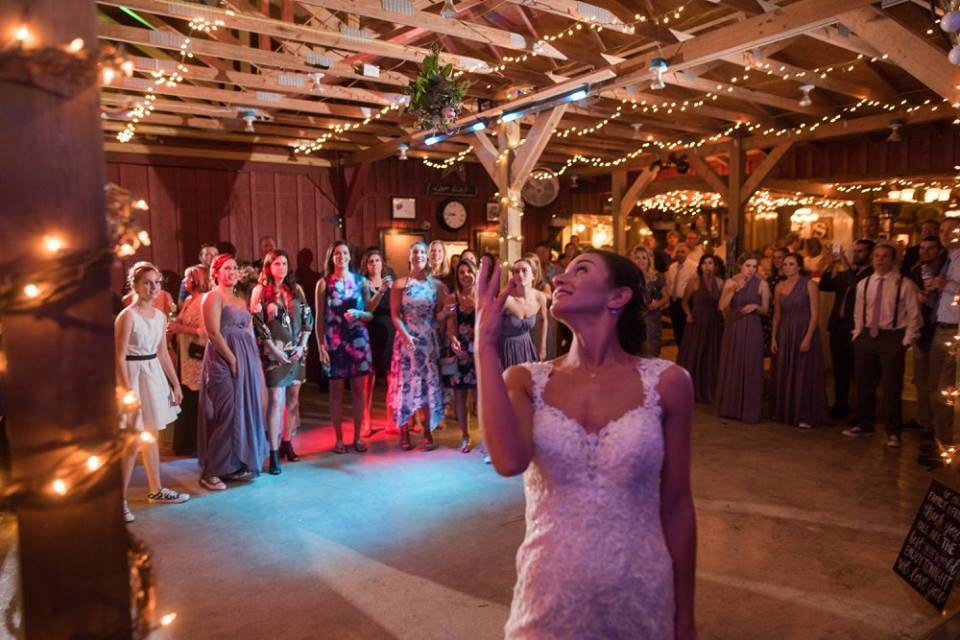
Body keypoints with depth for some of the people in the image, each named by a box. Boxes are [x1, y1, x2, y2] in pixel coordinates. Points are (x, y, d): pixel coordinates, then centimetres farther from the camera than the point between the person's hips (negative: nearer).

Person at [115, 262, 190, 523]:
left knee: (151, 436, 16)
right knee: (134, 442, -4)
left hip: (154, 374, 7)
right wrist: (129, 392, -20)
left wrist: (176, 384, 12)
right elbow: (119, 357, -15)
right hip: (133, 375, -7)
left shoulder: (159, 315, 7)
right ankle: (120, 499, 9)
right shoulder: (127, 316, -13)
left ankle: (156, 490, 27)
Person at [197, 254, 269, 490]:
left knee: (243, 412, 10)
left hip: (245, 360, 8)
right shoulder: (213, 297, -4)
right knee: (226, 414, -8)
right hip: (223, 360, -8)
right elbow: (213, 333, -14)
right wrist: (233, 360, -15)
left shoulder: (240, 300, 19)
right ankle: (210, 472, 1)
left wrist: (254, 362, 5)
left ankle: (235, 466, 20)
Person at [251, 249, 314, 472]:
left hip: (297, 352, 5)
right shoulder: (260, 291, -2)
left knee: (293, 399, 9)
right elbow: (258, 324, -7)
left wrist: (302, 346, -2)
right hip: (274, 352, -4)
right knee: (276, 401, -8)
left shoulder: (296, 289, 10)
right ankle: (273, 453, -4)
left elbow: (307, 319, 9)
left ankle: (287, 443, 21)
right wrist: (275, 350, -13)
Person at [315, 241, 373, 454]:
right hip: (334, 341, -1)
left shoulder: (359, 281, 6)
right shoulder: (324, 283, 1)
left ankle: (358, 436, 17)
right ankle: (339, 438, 15)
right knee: (336, 390, 4)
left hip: (359, 340, 2)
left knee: (359, 389, 5)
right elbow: (319, 318, 1)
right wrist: (321, 346, -6)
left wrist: (358, 314, -14)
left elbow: (370, 314, 7)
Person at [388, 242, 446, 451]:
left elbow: (440, 314, 6)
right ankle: (404, 433, 11)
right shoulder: (400, 284, 2)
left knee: (429, 383, 4)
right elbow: (395, 315, -4)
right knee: (405, 382, 1)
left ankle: (427, 432, 12)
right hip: (406, 339, -1)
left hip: (429, 340, 2)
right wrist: (405, 335, -18)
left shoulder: (436, 284, 6)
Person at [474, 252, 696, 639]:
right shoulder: (526, 381, -5)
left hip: (640, 596, 0)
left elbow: (676, 506, -1)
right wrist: (486, 344, -21)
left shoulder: (666, 382, -7)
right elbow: (509, 461, -25)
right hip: (549, 595, 1)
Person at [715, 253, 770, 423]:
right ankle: (729, 407, 17)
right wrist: (734, 290, -18)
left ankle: (749, 411, 8)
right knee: (731, 367, 7)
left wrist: (756, 307, -17)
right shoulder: (730, 282, 2)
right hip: (732, 328, 2)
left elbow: (765, 310, 3)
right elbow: (722, 306, -8)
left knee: (750, 369, 0)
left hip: (752, 330, -1)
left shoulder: (761, 284, -1)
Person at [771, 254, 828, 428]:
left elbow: (815, 314, -11)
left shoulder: (809, 285, -7)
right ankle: (784, 412, 22)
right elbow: (777, 314, 10)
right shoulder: (779, 286, 8)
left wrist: (808, 338, -18)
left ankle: (805, 416, 7)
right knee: (783, 375, 9)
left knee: (804, 375, 0)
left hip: (804, 333, -5)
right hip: (784, 335, 5)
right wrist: (774, 338, 4)